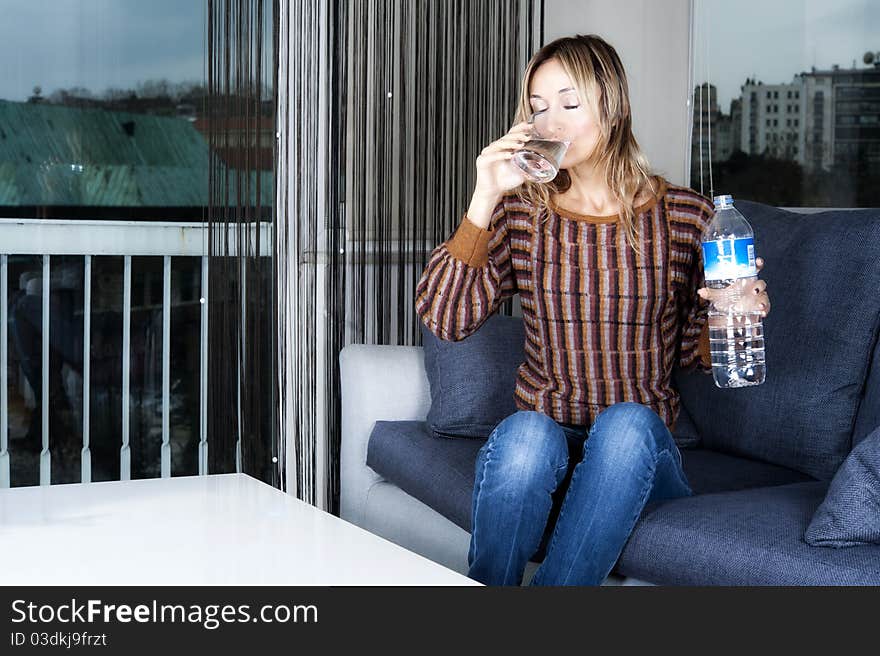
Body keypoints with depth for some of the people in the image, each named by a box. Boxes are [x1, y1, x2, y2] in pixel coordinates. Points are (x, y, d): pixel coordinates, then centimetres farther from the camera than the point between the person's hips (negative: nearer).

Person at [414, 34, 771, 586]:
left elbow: (692, 350, 12)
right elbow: (444, 319, -11)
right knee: (526, 434, -34)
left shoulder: (686, 216, 1)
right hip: (544, 438, 0)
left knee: (628, 421, -34)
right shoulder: (521, 213, 3)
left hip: (640, 457, 0)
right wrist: (485, 199, -17)